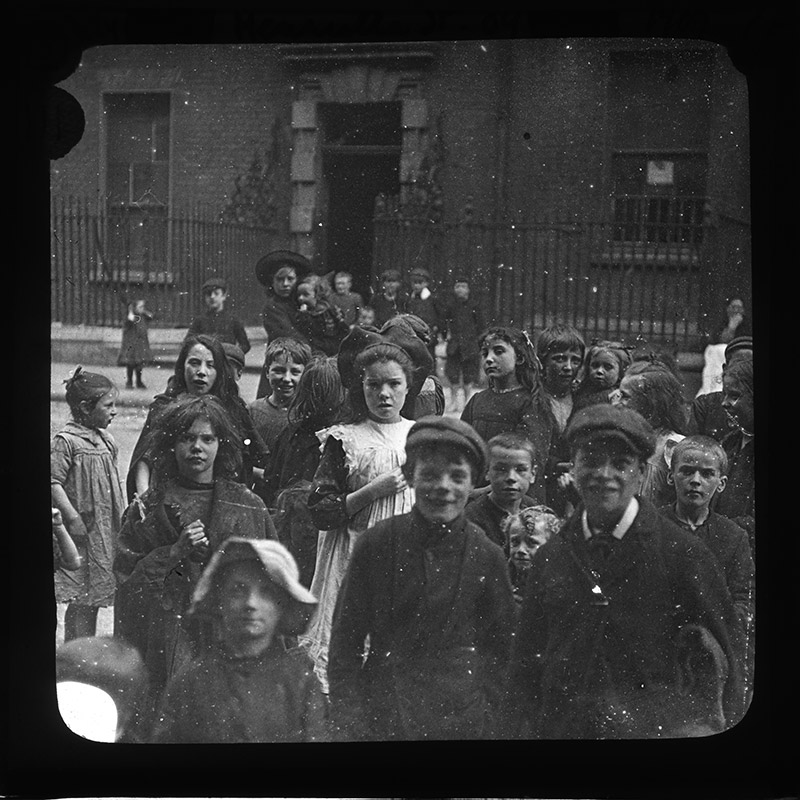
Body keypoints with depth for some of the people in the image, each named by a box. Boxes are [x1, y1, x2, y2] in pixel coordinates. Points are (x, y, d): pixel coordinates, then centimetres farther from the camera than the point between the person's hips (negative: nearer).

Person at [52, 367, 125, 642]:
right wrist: (72, 517, -20)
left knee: (94, 598, 12)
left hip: (106, 530, 8)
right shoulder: (66, 440, -12)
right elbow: (53, 482, -17)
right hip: (82, 532, -8)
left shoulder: (106, 440, 12)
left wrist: (122, 518, 18)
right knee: (80, 602, -3)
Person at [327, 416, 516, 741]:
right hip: (380, 715, 0)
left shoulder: (486, 556, -2)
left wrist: (485, 718, -3)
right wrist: (349, 724, -5)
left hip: (460, 720, 0)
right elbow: (345, 639, 0)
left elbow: (501, 646, 6)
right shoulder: (377, 543, -4)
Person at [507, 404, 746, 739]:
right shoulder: (549, 558, 4)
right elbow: (525, 665, 8)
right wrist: (524, 731, 0)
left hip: (655, 734, -2)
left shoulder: (683, 553, -5)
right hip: (559, 729, 3)